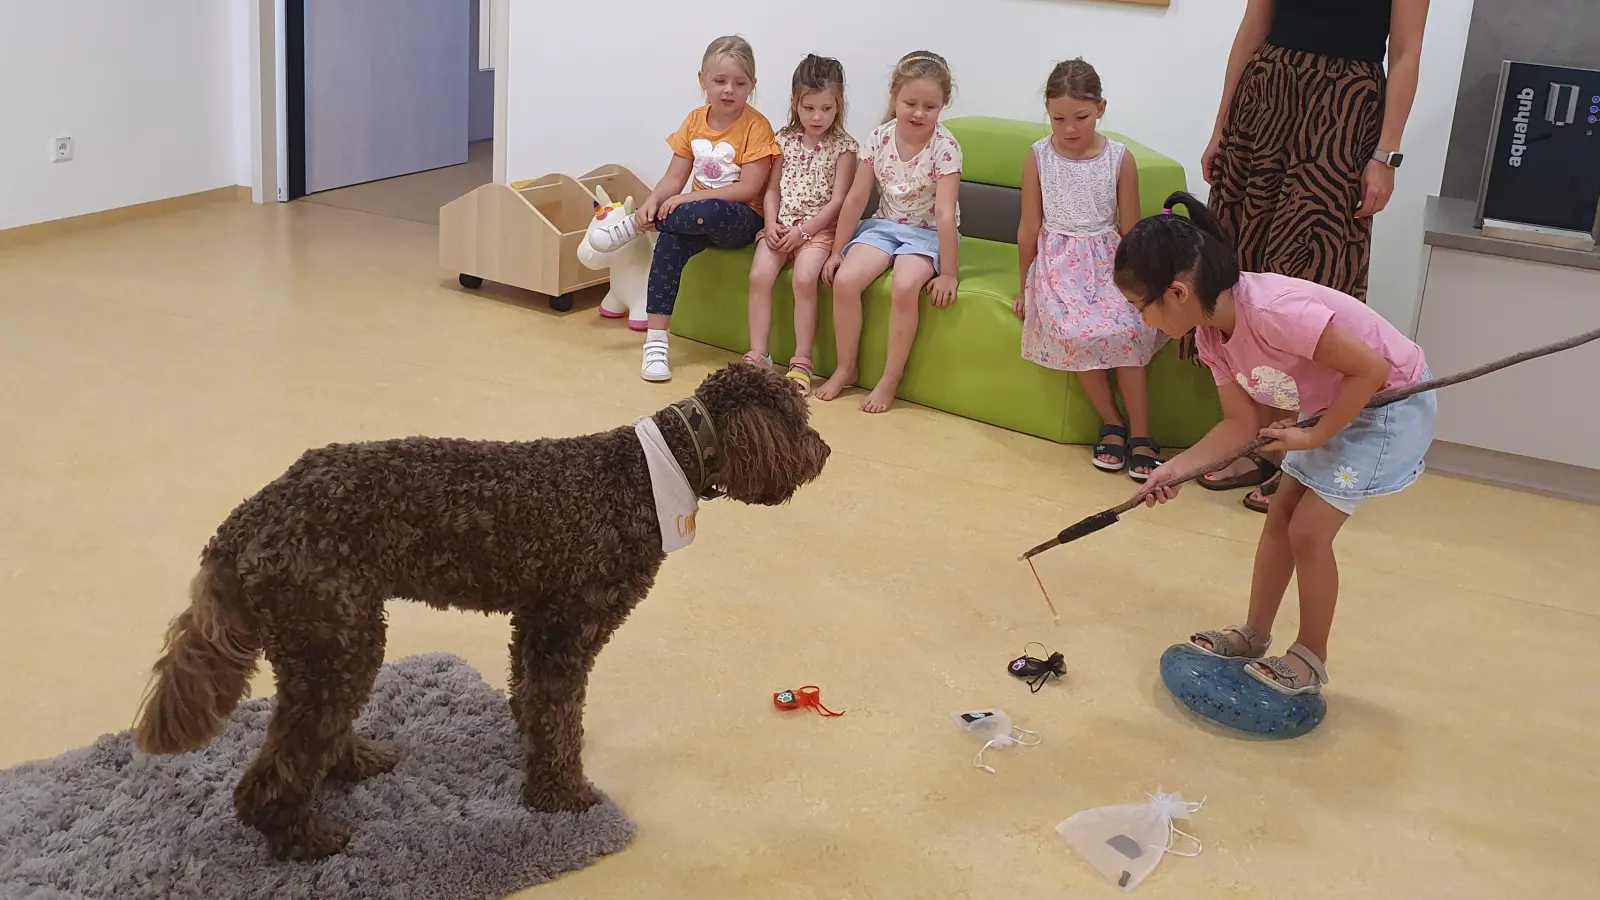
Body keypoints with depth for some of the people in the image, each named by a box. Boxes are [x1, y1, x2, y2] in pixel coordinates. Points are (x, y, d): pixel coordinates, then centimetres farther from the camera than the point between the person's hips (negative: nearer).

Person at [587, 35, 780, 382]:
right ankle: (656, 342, -28)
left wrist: (690, 199, -21)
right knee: (670, 243, -28)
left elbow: (748, 189, -17)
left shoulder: (756, 126, -9)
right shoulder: (695, 121, 7)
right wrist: (652, 202, -16)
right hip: (696, 217, 5)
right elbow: (674, 178, 6)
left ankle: (631, 226, -15)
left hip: (739, 220, -5)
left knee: (709, 214, -40)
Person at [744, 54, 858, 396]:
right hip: (780, 226, 4)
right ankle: (758, 355, -13)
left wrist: (803, 230, -16)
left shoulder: (843, 147, -2)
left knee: (804, 279, -28)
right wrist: (771, 223, -7)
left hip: (819, 227, -4)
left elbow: (837, 200, -8)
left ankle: (802, 362, -18)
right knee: (759, 275, -20)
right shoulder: (785, 140, 9)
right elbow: (773, 189, 11)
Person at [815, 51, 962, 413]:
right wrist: (837, 250, 3)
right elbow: (856, 197, 0)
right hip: (884, 225, 4)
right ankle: (846, 369, -1)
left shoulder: (945, 148, -18)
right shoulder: (879, 138, -6)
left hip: (927, 233, -4)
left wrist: (948, 273, -24)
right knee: (845, 279, -21)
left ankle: (890, 381, -16)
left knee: (905, 287, -32)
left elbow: (946, 213, -22)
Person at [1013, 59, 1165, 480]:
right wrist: (1026, 288, 10)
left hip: (1108, 260, 0)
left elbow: (1129, 231, 6)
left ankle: (1140, 433, -20)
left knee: (1127, 330, -27)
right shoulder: (1039, 157, 0)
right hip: (1058, 261, 0)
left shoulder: (1120, 159, 0)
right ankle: (1111, 423, -13)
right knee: (1077, 332, -29)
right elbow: (1030, 228, 7)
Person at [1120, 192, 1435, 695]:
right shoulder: (1210, 334, -8)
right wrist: (1177, 468, -14)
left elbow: (1372, 370, -31)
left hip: (1392, 401, -8)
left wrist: (1315, 437, -21)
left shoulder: (1270, 311, -36)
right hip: (1334, 406, 8)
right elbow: (1240, 424, -2)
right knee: (1280, 516, 12)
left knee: (1309, 530, -5)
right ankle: (1253, 636, 28)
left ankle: (1311, 661, 13)